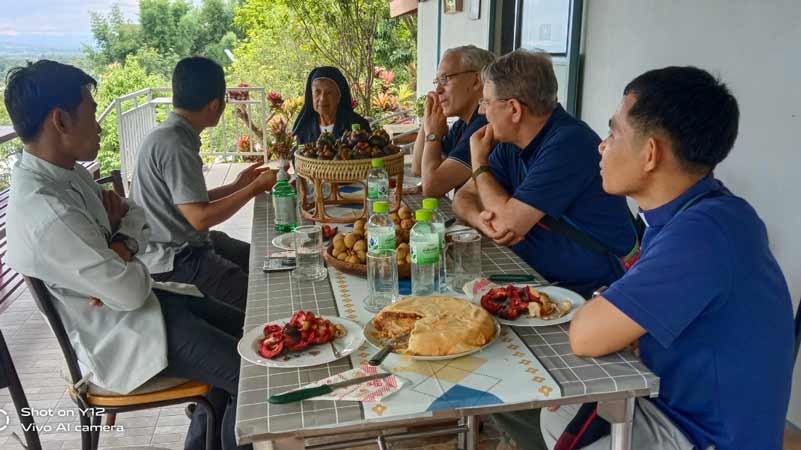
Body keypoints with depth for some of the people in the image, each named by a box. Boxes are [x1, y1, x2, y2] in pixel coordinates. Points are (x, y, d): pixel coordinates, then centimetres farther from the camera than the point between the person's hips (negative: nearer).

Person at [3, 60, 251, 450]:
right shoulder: (48, 213, -31)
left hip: (132, 305, 10)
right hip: (121, 337, -10)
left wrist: (120, 247, -15)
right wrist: (122, 245, -7)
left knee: (243, 330, 17)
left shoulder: (64, 171, 0)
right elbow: (130, 292, -26)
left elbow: (138, 216, 7)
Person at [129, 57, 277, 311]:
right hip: (171, 264, -10)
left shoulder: (176, 135, 8)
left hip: (187, 244, 10)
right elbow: (200, 217, -24)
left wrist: (237, 186, 12)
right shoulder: (173, 146, -22)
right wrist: (255, 188, -14)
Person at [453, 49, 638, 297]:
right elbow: (463, 197, 9)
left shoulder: (569, 143, -21)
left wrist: (479, 164, -7)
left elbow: (508, 222, -22)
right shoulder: (511, 144, 5)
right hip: (540, 280, 7)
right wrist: (480, 219, -14)